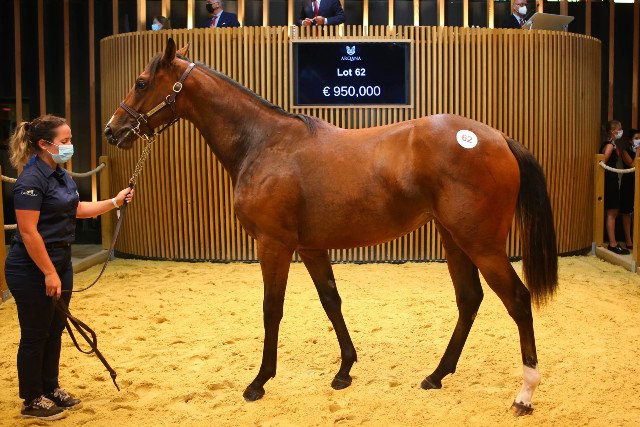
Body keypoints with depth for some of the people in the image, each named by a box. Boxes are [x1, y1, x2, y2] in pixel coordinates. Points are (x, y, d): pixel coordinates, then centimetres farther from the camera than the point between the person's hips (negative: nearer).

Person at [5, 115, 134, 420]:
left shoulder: (62, 176, 8)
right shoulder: (31, 180, -21)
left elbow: (77, 209, 24)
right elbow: (28, 233, -24)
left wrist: (114, 202, 15)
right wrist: (49, 273, -23)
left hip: (60, 261, 9)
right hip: (33, 269, -9)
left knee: (55, 330, 17)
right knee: (35, 334, 3)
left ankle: (51, 388, 31)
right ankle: (32, 401, 17)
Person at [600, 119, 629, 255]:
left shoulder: (614, 145, 15)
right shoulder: (609, 145, -15)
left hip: (613, 181, 10)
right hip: (609, 181, -10)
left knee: (613, 213, 13)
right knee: (611, 213, -6)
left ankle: (613, 242, 19)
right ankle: (613, 244, -2)